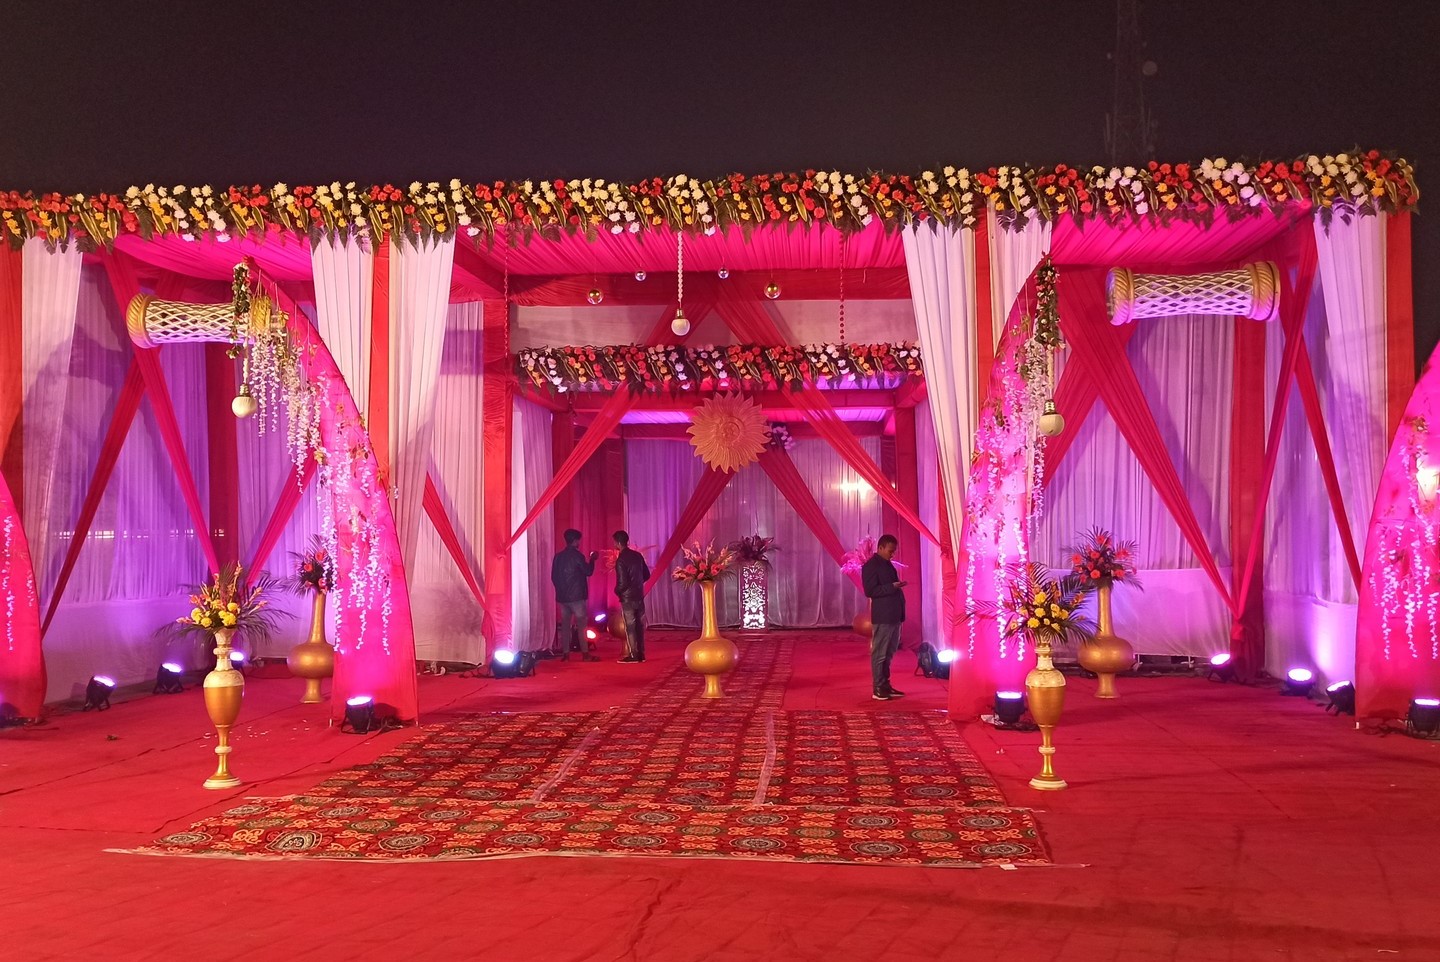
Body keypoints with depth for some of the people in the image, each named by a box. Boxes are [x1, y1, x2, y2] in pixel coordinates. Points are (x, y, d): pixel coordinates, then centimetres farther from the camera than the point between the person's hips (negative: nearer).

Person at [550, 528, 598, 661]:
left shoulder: (558, 557, 7)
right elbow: (588, 572, -5)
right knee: (581, 625, -3)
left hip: (562, 597, 6)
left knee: (565, 625, 9)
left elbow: (553, 577, 10)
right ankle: (585, 653, -4)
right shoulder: (577, 556, -11)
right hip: (577, 596, -6)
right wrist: (592, 560, 9)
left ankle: (565, 653, 9)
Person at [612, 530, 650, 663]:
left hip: (627, 598, -6)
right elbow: (647, 575, 11)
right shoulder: (638, 555, 3)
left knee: (630, 627, 1)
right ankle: (641, 654, 17)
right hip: (639, 596, 6)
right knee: (640, 625, 12)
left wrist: (617, 591, 1)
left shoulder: (621, 560, -17)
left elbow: (622, 583, -19)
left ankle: (633, 656, 4)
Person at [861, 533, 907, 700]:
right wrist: (892, 586, -21)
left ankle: (885, 685, 20)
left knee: (889, 653, 13)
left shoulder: (887, 564, 16)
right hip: (882, 617, -9)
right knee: (879, 654, -4)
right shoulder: (871, 565, -11)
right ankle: (878, 689, 1)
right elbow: (870, 591, -16)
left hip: (894, 615, 9)